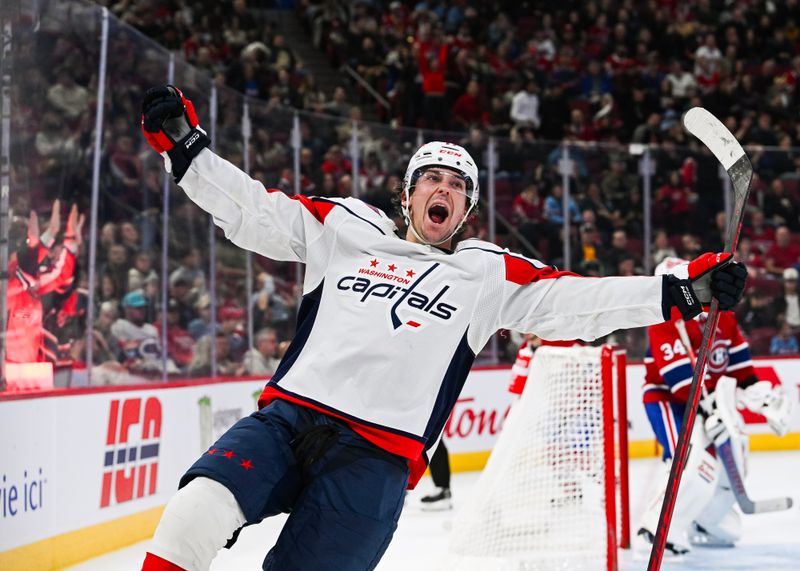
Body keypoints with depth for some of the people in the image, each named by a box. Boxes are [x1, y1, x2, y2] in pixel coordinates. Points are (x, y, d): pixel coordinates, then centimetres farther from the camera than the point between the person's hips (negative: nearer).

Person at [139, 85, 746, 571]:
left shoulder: (489, 274, 15)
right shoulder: (343, 230, 18)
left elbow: (578, 301, 8)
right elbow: (252, 210, 15)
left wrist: (684, 291, -1)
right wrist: (184, 144, 4)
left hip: (376, 461, -1)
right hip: (286, 421, 1)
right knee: (199, 512, -25)